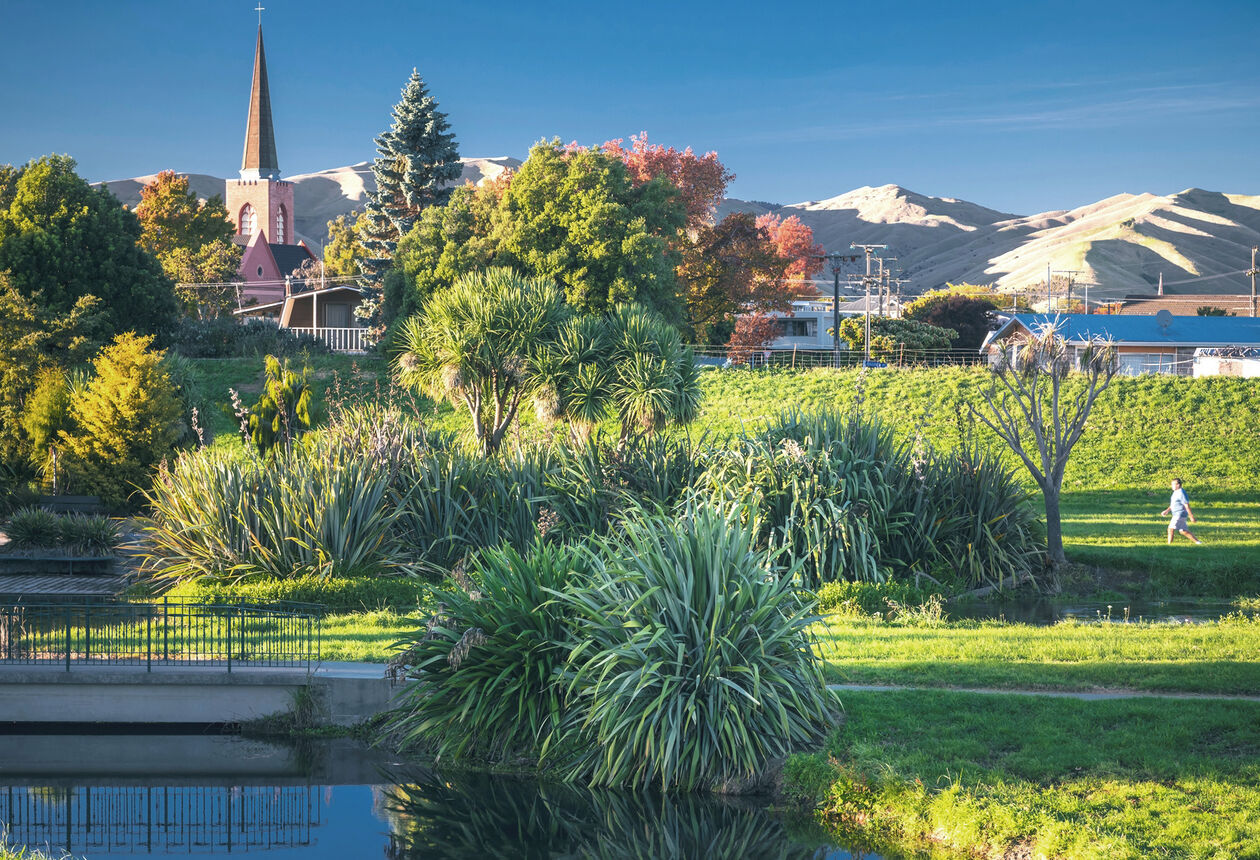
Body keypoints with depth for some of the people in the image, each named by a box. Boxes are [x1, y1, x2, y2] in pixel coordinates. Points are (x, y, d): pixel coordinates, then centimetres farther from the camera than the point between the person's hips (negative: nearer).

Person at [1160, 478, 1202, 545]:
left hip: (1180, 514, -10)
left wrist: (1191, 516, -18)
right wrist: (1167, 511, 14)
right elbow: (1172, 505, 25)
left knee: (1171, 529, -10)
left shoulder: (1181, 493, -16)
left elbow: (1187, 506, -17)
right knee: (1184, 531, 12)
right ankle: (1198, 542, 19)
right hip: (1177, 514, 10)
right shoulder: (1175, 493, 15)